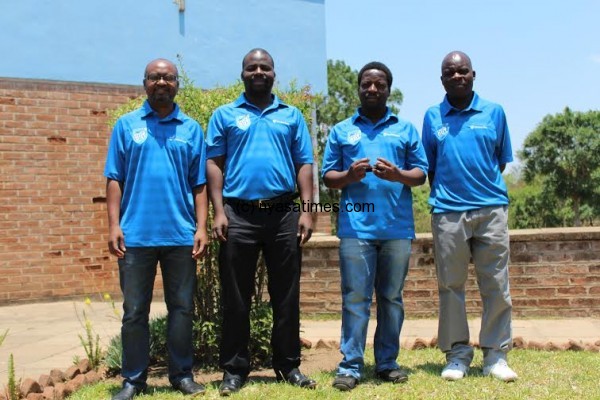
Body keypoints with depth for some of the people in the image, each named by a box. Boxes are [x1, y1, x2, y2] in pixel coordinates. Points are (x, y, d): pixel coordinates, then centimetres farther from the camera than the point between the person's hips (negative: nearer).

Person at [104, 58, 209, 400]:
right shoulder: (126, 125, 8)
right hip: (136, 234, 0)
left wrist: (201, 227, -2)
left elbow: (200, 184, 6)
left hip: (181, 234, 1)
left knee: (182, 308, 8)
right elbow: (115, 179, 4)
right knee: (135, 311, 7)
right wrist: (114, 225, -5)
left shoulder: (192, 129, 9)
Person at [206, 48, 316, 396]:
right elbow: (214, 164, 3)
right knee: (236, 298, 5)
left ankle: (289, 365, 20)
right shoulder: (225, 115, 10)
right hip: (239, 215, -1)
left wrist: (307, 210, -2)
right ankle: (234, 368, 16)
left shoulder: (292, 116, 14)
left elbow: (305, 165, 9)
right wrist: (219, 212, -8)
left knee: (286, 295, 8)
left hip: (284, 215, 1)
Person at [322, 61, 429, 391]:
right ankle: (350, 365, 3)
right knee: (355, 297, -2)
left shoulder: (406, 129, 14)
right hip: (356, 227, -1)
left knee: (391, 297, 8)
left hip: (398, 227, 1)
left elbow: (421, 174, 8)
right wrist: (349, 176, -13)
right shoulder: (341, 131, 13)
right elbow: (327, 177, 8)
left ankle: (387, 363, 17)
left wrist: (398, 175, -12)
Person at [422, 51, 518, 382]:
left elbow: (501, 161, 12)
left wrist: (487, 191, 6)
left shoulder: (494, 112, 8)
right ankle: (457, 354, 15)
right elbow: (429, 167, 12)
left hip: (491, 209, 0)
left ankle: (495, 355, 13)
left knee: (496, 285, 2)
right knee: (450, 286, 4)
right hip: (448, 213, 0)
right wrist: (442, 195, 5)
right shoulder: (432, 116, 9)